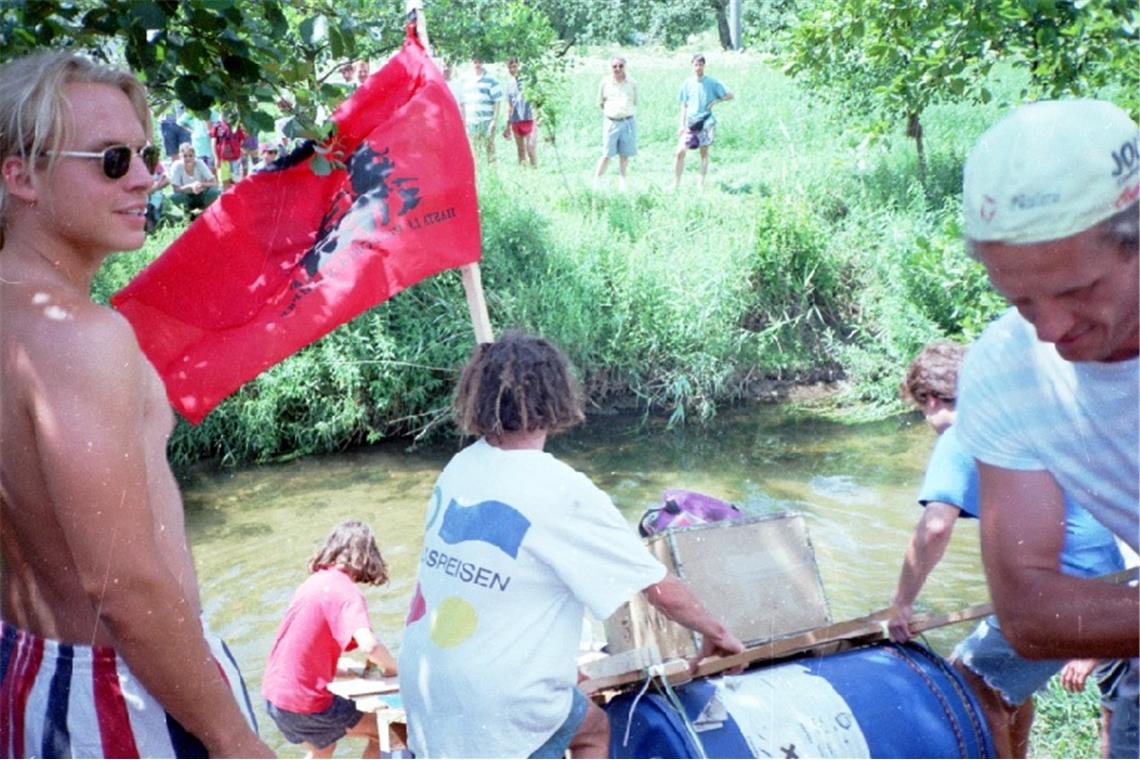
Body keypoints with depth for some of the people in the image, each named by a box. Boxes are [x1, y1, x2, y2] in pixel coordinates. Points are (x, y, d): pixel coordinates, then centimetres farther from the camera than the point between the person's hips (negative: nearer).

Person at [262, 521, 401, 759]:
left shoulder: (315, 581, 7)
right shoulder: (346, 592, -17)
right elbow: (369, 646, -32)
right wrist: (391, 667, -12)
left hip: (274, 692, 8)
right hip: (303, 702, -8)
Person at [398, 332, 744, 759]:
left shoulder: (459, 467, 0)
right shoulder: (565, 494, -20)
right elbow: (664, 592, -11)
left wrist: (557, 657, 24)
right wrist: (716, 635, 8)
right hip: (496, 704, -7)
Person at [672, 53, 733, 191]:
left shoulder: (711, 83, 1)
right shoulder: (687, 83, 6)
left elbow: (730, 95, 4)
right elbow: (684, 105, 11)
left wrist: (716, 101, -10)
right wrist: (681, 124, 5)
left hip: (706, 122, -1)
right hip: (690, 122, 1)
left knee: (704, 153, 5)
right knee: (680, 151, -10)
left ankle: (701, 183, 12)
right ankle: (676, 183, -3)